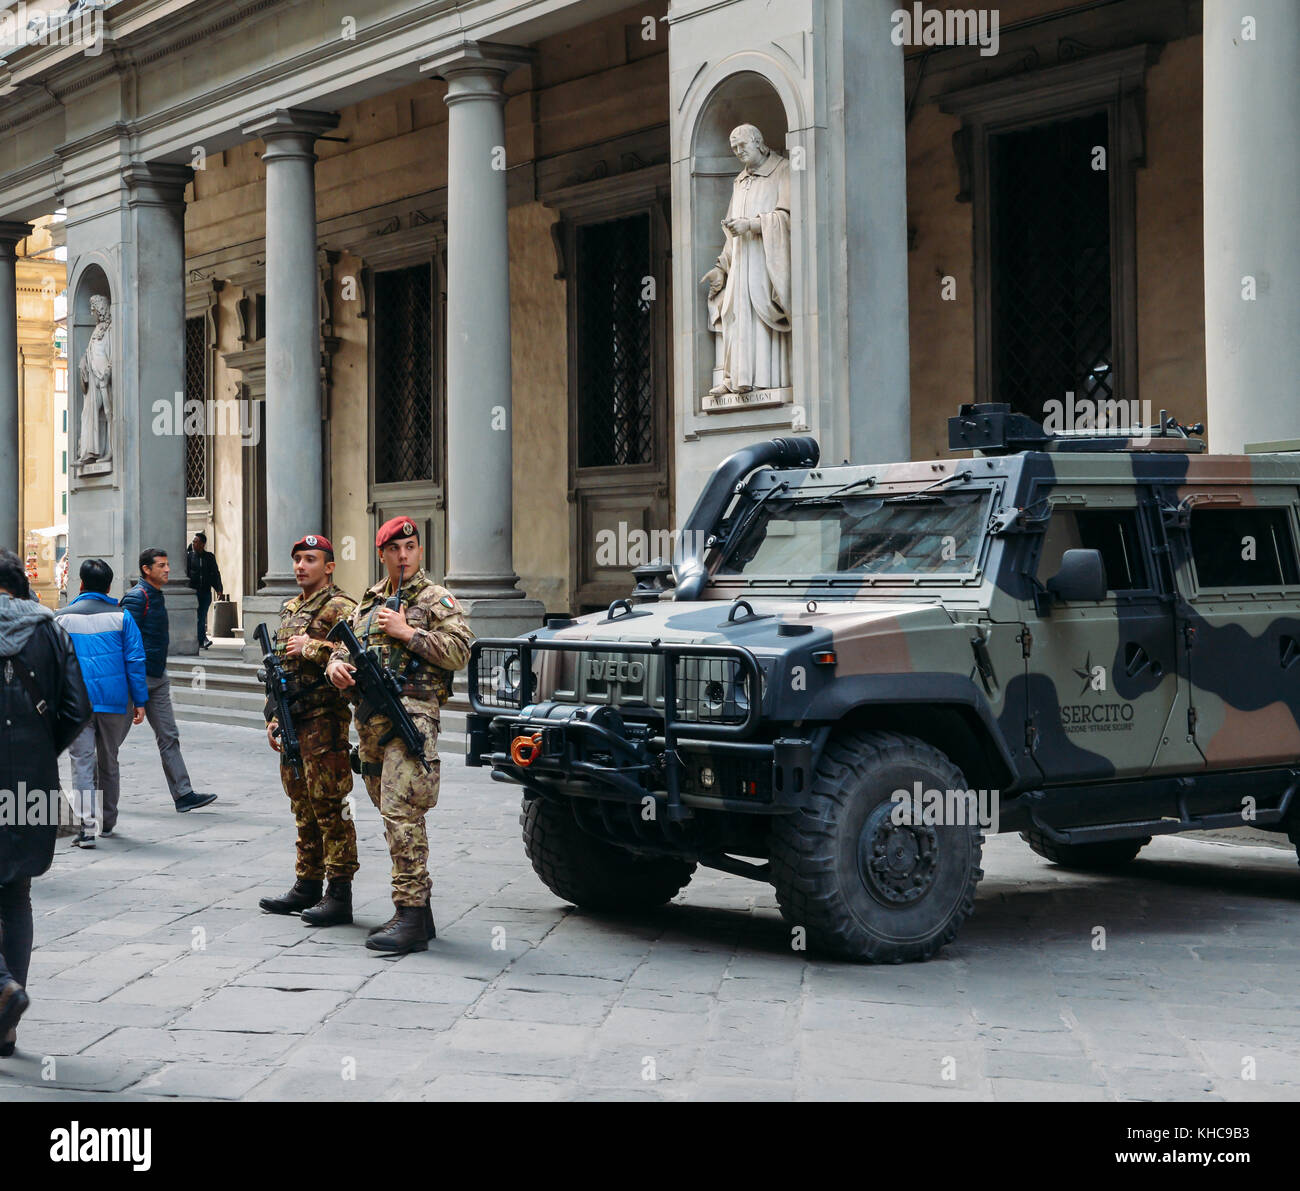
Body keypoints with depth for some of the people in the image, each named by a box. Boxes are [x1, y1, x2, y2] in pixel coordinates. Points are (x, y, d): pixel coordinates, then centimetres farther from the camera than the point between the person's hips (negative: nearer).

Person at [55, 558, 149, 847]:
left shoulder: (62, 618, 3)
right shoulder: (121, 617, 2)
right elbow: (135, 661, -2)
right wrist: (140, 701, 1)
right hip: (114, 700, 1)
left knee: (82, 762, -4)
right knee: (108, 761, 16)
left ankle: (86, 827, -18)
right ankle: (108, 822, 27)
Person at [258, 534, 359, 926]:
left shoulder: (339, 607, -9)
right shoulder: (290, 610, 18)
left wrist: (312, 648, -18)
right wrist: (273, 717, 21)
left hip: (324, 721, -9)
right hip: (293, 723, 9)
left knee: (329, 807, -8)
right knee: (303, 807, 14)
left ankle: (339, 895, -5)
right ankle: (307, 887, 22)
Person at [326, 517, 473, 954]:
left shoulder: (435, 599, 1)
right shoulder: (368, 602, 21)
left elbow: (460, 651, -11)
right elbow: (343, 648, 24)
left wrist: (408, 632, -14)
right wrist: (337, 665, 1)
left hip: (412, 716, -8)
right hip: (369, 721, 8)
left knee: (401, 812, -17)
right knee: (393, 815, 11)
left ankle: (411, 918, -18)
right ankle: (417, 911, 18)